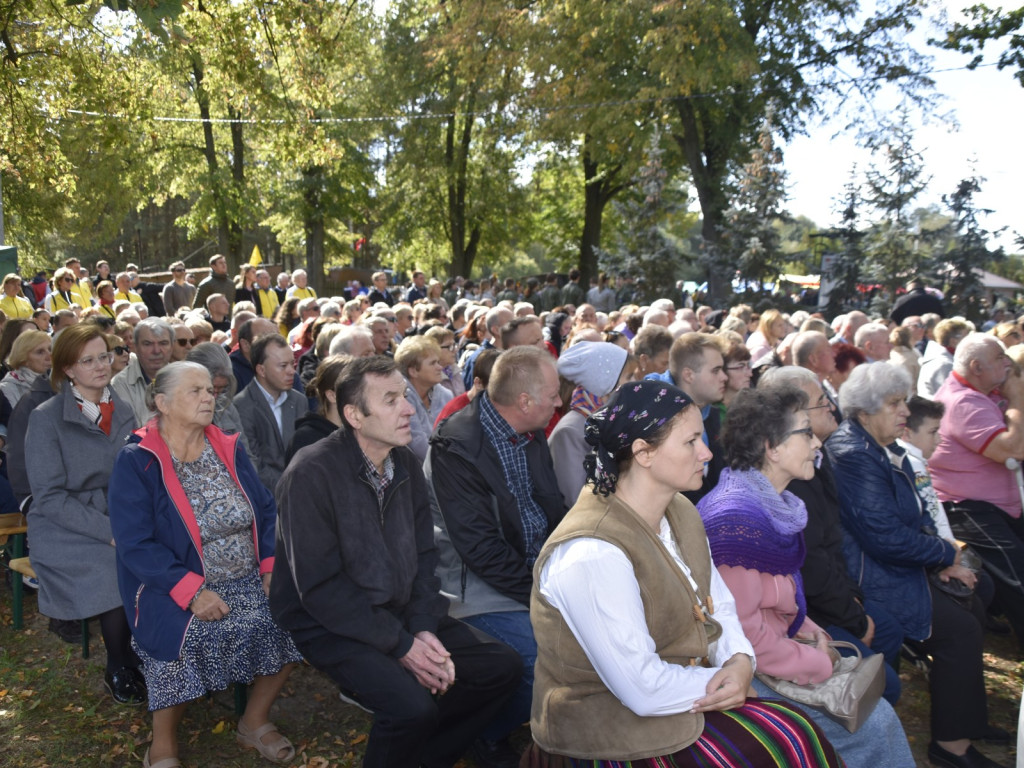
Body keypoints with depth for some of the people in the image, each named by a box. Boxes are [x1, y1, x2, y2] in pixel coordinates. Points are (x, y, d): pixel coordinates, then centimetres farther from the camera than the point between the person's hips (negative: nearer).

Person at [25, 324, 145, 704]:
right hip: (65, 533, -4)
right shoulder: (46, 418, -8)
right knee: (121, 576, -29)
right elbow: (49, 496, -13)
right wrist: (109, 532, -22)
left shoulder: (123, 412, 7)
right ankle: (119, 672, -3)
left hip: (119, 522, 4)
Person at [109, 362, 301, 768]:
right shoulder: (136, 463, -9)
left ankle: (255, 720, 11)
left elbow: (266, 512, 8)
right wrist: (192, 591, -24)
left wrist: (272, 567, -7)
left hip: (250, 582, 5)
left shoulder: (229, 450, 7)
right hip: (178, 591, -4)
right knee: (185, 634, -31)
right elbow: (136, 544, -16)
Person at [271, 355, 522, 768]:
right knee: (414, 705, -29)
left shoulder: (406, 462, 2)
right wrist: (401, 645, -19)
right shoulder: (311, 473, -20)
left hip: (399, 612, 7)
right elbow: (320, 587, -21)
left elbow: (424, 555, 6)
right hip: (330, 625, -7)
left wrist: (425, 629, -9)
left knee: (502, 668, -1)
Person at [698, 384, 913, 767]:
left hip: (777, 645, 9)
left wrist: (810, 633, 4)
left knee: (880, 708, 4)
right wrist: (818, 664, -13)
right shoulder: (737, 518, -25)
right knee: (873, 726, -9)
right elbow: (742, 631, -24)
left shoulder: (774, 503, 8)